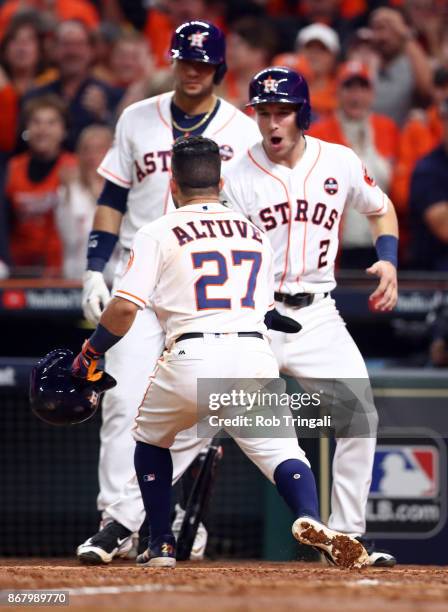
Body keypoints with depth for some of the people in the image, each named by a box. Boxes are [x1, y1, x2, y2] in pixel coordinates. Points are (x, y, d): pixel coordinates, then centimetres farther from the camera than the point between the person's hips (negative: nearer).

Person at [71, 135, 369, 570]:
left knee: (150, 437, 24)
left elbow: (124, 307, -3)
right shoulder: (255, 235, 21)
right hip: (255, 352, 2)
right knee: (279, 448, -2)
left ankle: (161, 545, 21)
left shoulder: (158, 233, 7)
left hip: (191, 358, -2)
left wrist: (90, 354, 11)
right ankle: (309, 517, -34)